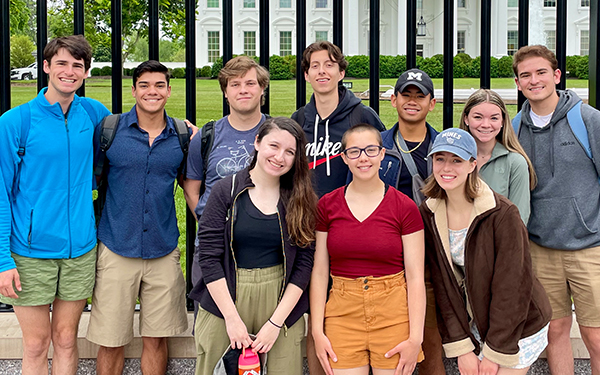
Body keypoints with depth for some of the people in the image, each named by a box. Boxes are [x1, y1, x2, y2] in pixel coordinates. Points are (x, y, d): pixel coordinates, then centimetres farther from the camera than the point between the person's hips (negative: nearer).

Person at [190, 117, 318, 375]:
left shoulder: (300, 200, 2)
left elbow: (304, 264, -1)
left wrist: (276, 322, -8)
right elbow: (209, 258, -7)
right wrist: (232, 318, -11)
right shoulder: (226, 191, -3)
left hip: (281, 300, 1)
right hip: (225, 297, -1)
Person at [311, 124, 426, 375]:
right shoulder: (327, 205, 3)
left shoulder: (405, 208, -3)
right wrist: (317, 330, -2)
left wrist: (415, 338, -9)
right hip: (342, 314, 1)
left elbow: (415, 277, -4)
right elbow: (319, 272, 4)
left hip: (393, 316, -1)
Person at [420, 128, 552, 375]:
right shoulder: (429, 214, -6)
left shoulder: (502, 214, -21)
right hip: (473, 327, 4)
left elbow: (511, 286, -17)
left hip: (517, 327, -4)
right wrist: (460, 347, -8)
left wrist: (495, 352, -15)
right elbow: (443, 284, -4)